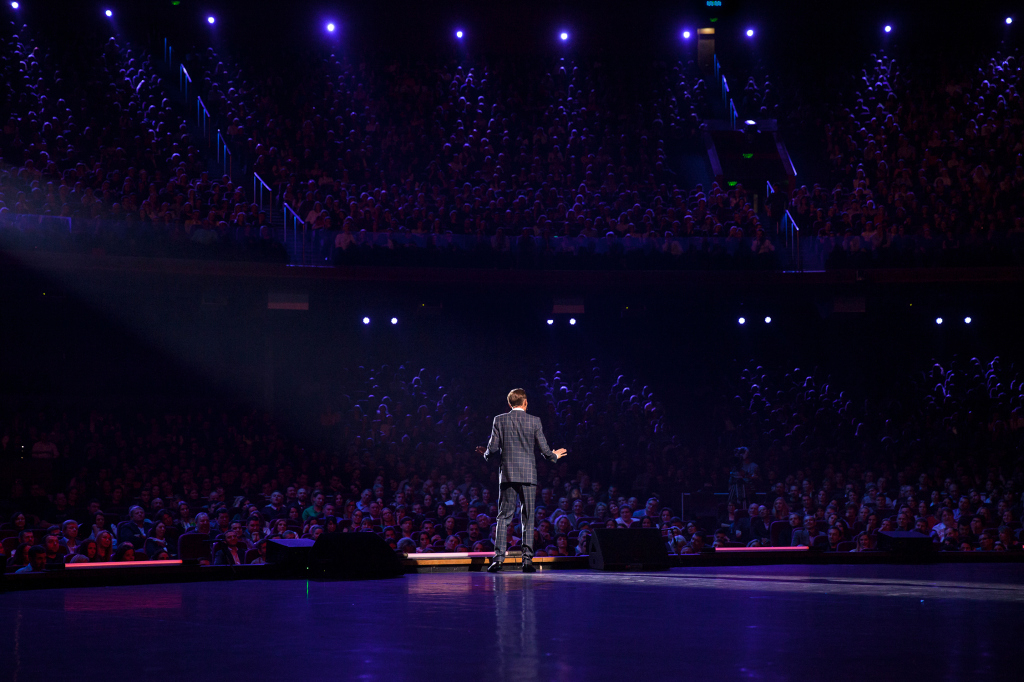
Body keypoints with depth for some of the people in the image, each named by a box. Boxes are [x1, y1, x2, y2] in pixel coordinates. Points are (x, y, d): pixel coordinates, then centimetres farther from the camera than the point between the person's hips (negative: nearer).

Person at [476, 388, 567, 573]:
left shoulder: (499, 420, 1)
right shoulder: (534, 421, 0)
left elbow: (493, 448, -1)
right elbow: (544, 449, 1)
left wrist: (486, 454, 22)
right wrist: (554, 456, 22)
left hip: (507, 474, 0)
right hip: (528, 474, 0)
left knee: (504, 516, 3)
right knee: (528, 518, 4)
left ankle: (499, 556, -7)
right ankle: (527, 559, -1)